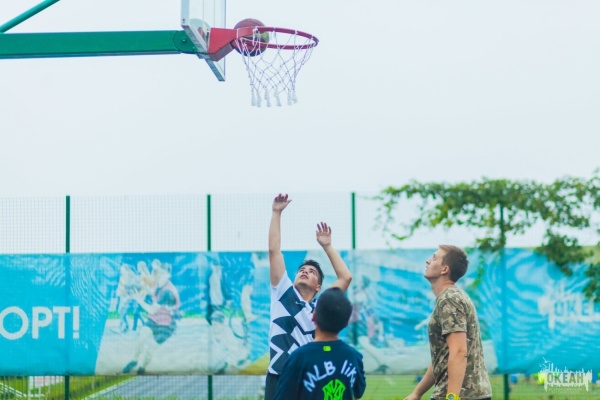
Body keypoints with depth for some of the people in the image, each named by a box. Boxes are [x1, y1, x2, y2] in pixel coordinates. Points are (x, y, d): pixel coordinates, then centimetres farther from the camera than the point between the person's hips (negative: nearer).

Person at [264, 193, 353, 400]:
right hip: (279, 380, -2)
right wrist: (276, 213, 3)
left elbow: (346, 277, 11)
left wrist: (327, 246, 16)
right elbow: (274, 250, 6)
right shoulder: (283, 294, 9)